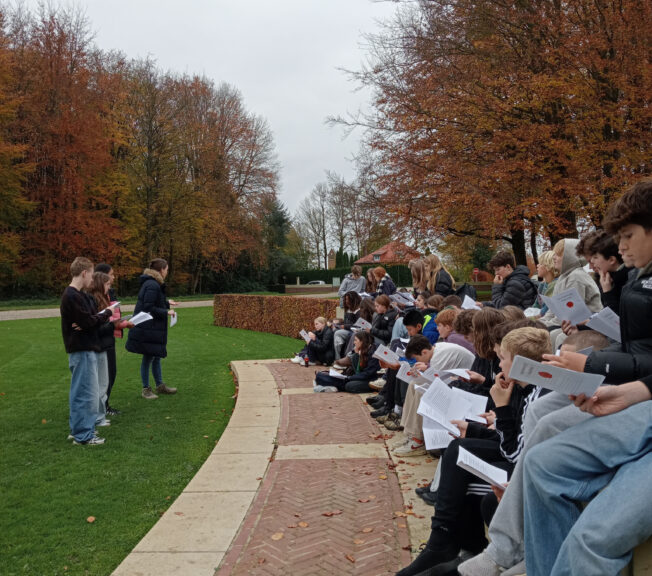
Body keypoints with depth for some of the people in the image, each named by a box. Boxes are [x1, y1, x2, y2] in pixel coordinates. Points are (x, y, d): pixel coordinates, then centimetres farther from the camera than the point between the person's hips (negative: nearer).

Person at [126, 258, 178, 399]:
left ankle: (160, 385, 30)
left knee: (156, 356, 18)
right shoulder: (153, 286, -20)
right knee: (148, 358, 2)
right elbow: (149, 308, -24)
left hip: (153, 329, 10)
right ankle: (146, 389, 15)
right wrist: (166, 312, -15)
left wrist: (167, 303, 26)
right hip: (147, 329, -10)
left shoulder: (151, 283, 11)